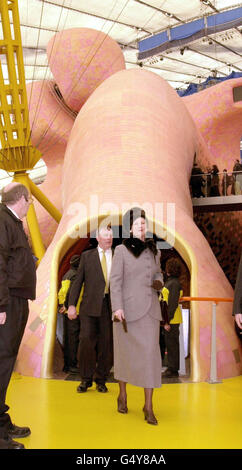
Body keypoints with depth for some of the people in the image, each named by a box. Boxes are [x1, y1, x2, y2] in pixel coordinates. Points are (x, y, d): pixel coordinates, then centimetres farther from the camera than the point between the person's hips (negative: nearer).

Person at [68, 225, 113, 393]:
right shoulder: (87, 256, 10)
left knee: (106, 344, 4)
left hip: (110, 305, 1)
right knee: (86, 340, -5)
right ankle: (86, 379, 12)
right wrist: (72, 304, -2)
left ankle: (101, 379, 19)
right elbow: (78, 281, 6)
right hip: (90, 304, 0)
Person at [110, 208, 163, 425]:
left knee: (151, 353, -4)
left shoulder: (154, 250, 12)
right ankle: (122, 395, 30)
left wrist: (159, 281, 1)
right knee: (125, 352, 9)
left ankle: (149, 406, 4)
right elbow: (115, 281, -5)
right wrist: (117, 307, -15)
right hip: (128, 308, -3)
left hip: (150, 309, 3)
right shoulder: (122, 250, -1)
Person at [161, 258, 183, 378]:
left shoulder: (174, 283, -16)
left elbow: (172, 304, -21)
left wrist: (167, 321, -21)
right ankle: (171, 368, 22)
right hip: (168, 318, 10)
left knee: (172, 343, -2)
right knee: (169, 343, 14)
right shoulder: (169, 282, 15)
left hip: (172, 320, -10)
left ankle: (173, 370, 6)